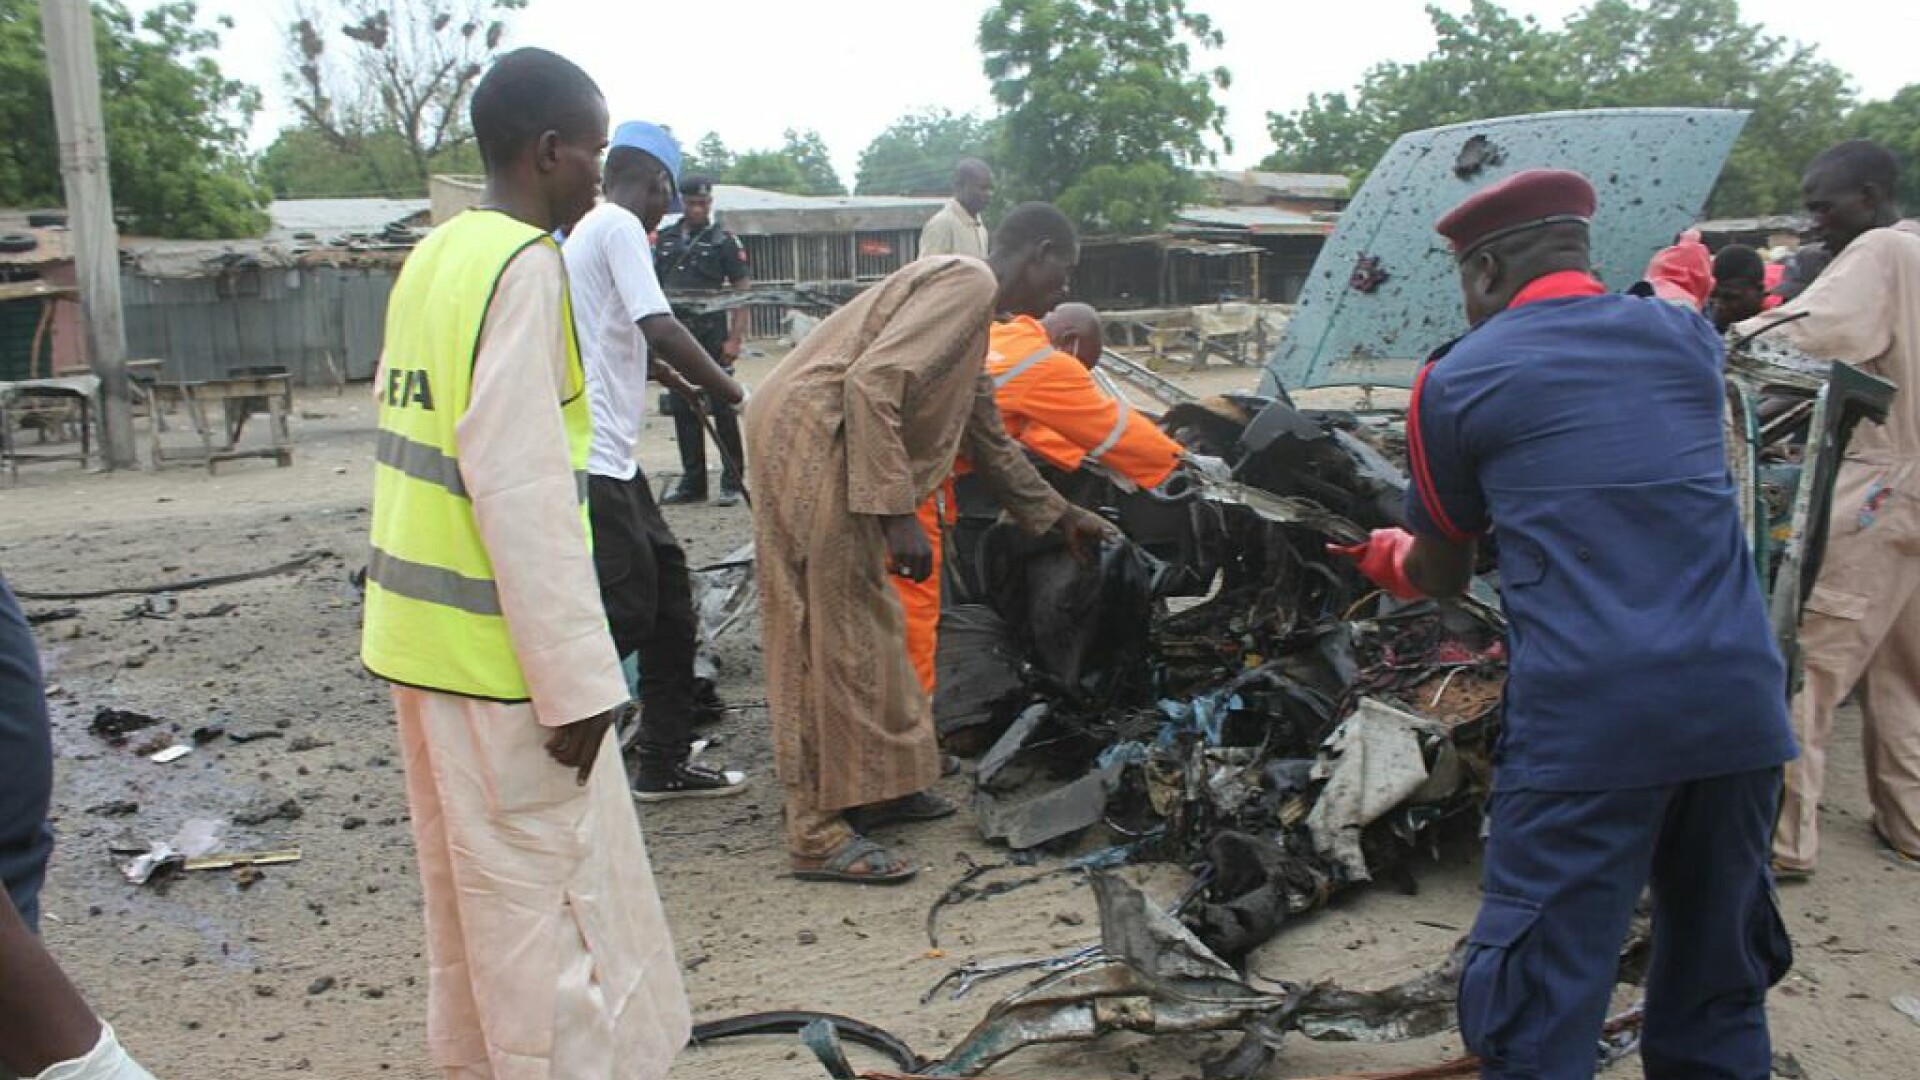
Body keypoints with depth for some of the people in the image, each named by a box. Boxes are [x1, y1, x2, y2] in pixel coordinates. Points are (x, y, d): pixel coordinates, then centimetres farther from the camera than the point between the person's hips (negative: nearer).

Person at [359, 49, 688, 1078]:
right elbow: (520, 486, -22)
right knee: (557, 912, -1)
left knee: (477, 900, 21)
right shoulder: (525, 265, -15)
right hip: (499, 649, -9)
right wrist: (577, 679, -20)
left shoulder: (432, 258, 13)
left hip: (422, 637, 9)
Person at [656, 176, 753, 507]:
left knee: (722, 408, -2)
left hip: (712, 335, -4)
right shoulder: (665, 239, 11)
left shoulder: (724, 240, 0)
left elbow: (741, 290, -3)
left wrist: (735, 338, -12)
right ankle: (692, 482, 17)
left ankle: (732, 481, 5)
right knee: (682, 409, 8)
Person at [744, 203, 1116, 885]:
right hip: (810, 439, -11)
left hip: (824, 449, 11)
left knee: (866, 625, 17)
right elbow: (873, 383, -23)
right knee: (836, 637, -6)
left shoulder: (974, 303, 23)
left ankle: (878, 787, 29)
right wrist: (897, 514, -24)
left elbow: (988, 438, 32)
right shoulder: (969, 283, -10)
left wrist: (1060, 516, 37)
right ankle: (819, 835, 1)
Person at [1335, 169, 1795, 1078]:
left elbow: (1441, 577, 13)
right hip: (1741, 702, 5)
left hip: (1585, 721, -5)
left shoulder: (1456, 380, 3)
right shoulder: (1687, 336, 15)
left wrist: (1389, 559, 35)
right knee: (1720, 994, 20)